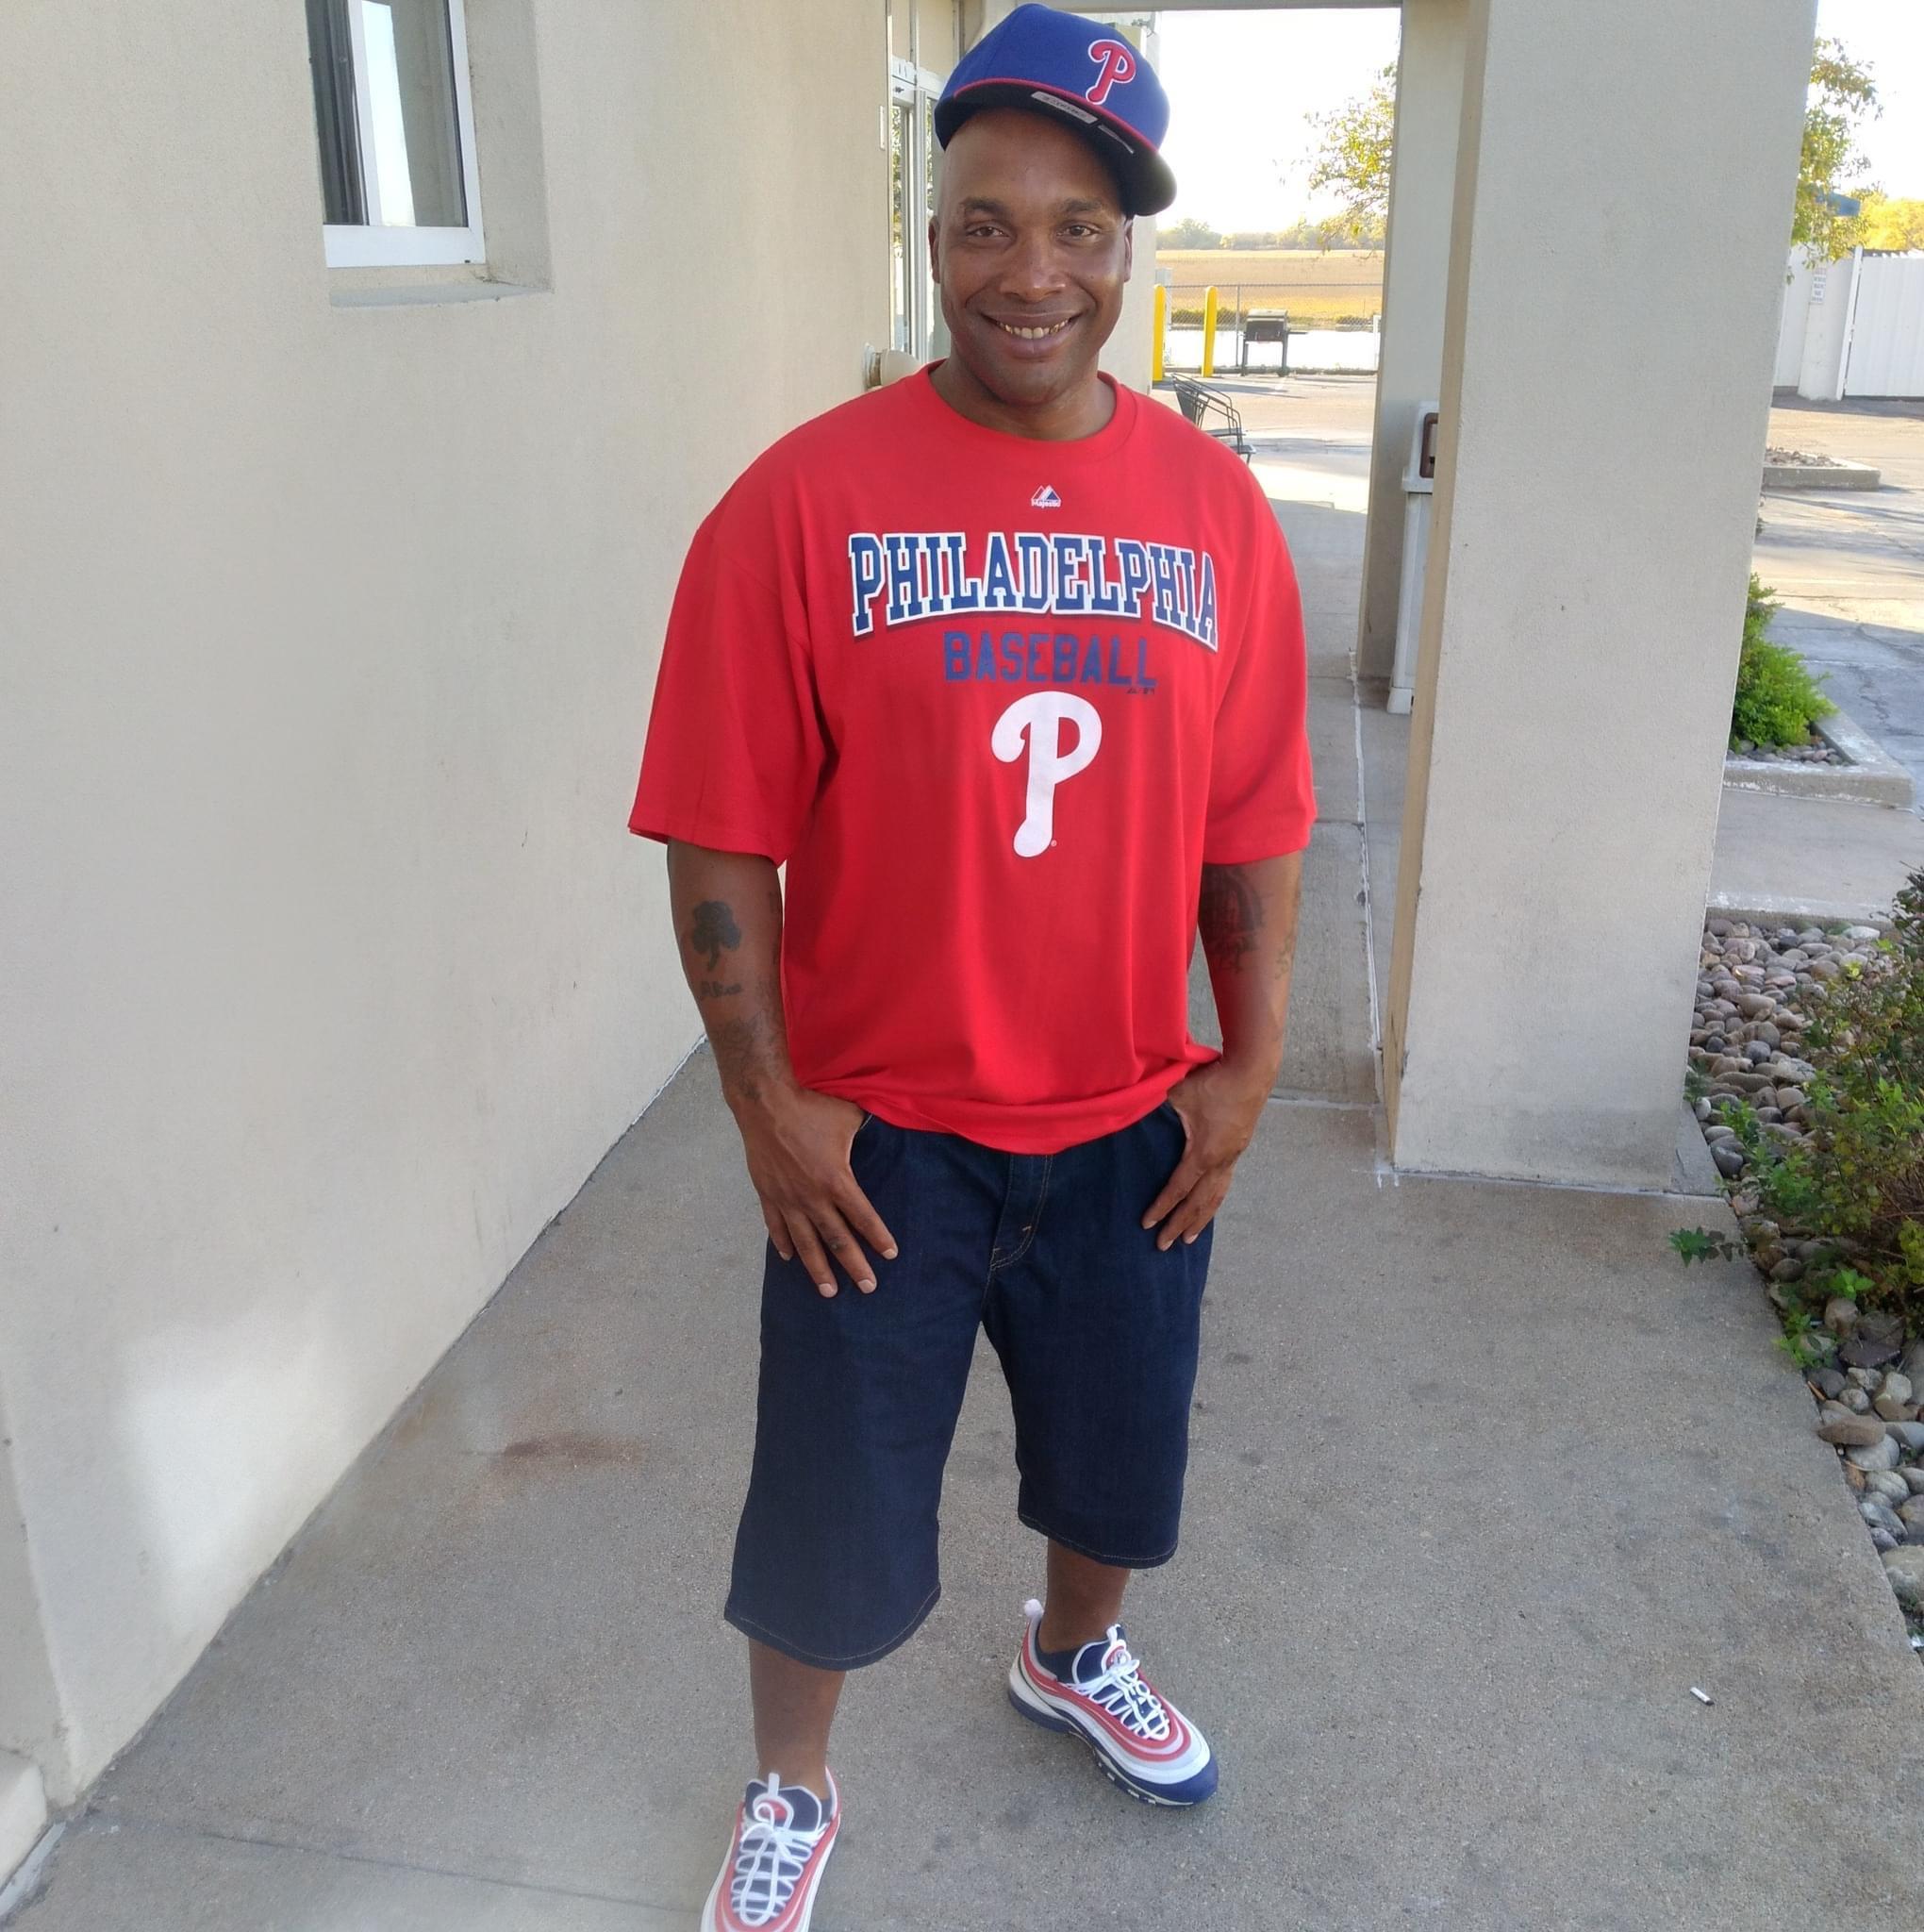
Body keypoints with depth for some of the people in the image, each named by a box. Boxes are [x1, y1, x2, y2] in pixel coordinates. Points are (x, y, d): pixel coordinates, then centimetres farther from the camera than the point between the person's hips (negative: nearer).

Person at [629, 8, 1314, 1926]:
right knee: (834, 1500, 13)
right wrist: (767, 1102, -11)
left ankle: (1074, 1657, 58)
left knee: (1115, 1446, 24)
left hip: (1131, 1123, 4)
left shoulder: (1215, 507, -2)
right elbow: (721, 838, -11)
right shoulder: (803, 502, -13)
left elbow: (1254, 818, 3)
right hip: (877, 1132, -3)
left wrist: (1250, 1060, 1)